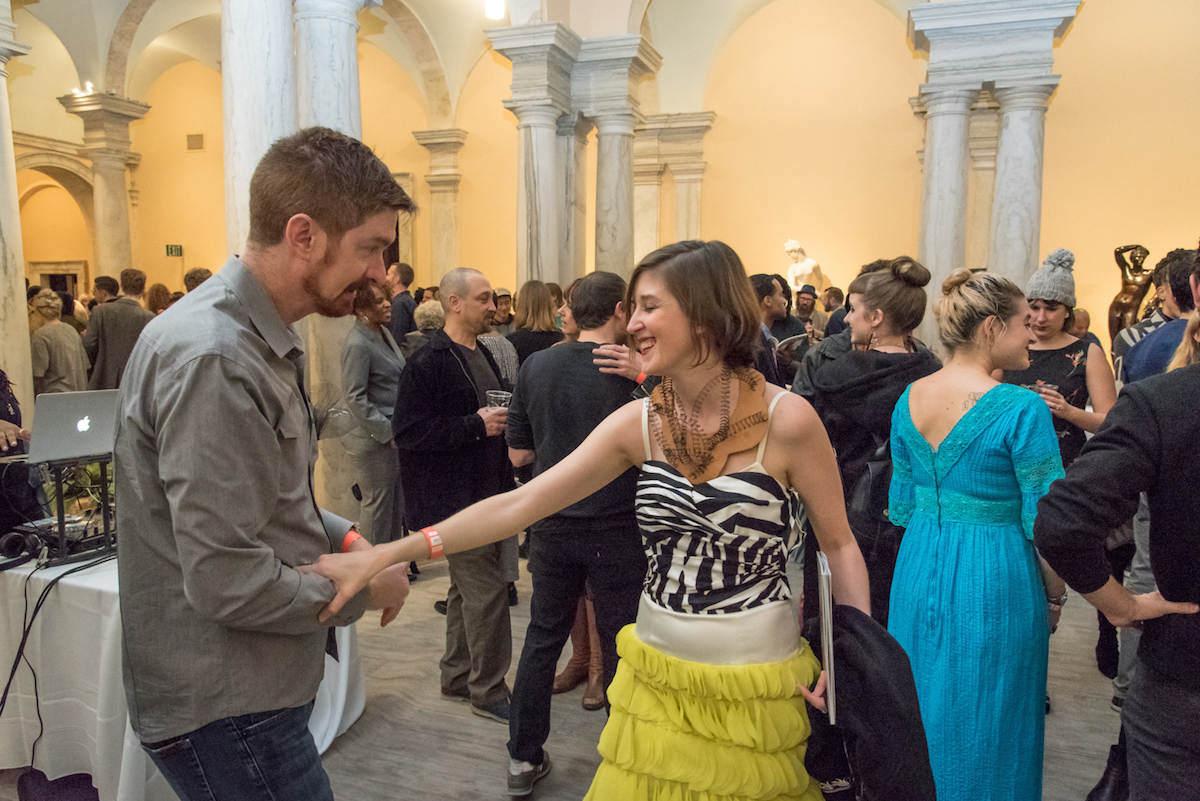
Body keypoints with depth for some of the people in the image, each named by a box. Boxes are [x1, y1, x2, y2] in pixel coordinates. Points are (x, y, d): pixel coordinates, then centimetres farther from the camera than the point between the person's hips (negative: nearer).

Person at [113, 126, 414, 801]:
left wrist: (342, 539, 2)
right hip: (225, 712, -9)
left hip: (257, 687, 9)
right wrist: (361, 590, -13)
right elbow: (228, 584, -26)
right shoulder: (213, 359, -25)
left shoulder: (261, 340, 7)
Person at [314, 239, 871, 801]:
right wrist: (381, 556, -13)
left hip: (756, 690, -3)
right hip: (658, 677, 3)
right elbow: (518, 504, -8)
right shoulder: (638, 422, -4)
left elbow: (839, 545, -3)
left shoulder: (787, 419, -14)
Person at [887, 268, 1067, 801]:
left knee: (920, 715, 23)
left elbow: (901, 505, 7)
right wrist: (1054, 596, 1)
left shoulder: (909, 398, -1)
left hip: (919, 572, 6)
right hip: (993, 581, -5)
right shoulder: (1022, 410, -19)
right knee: (985, 729, 14)